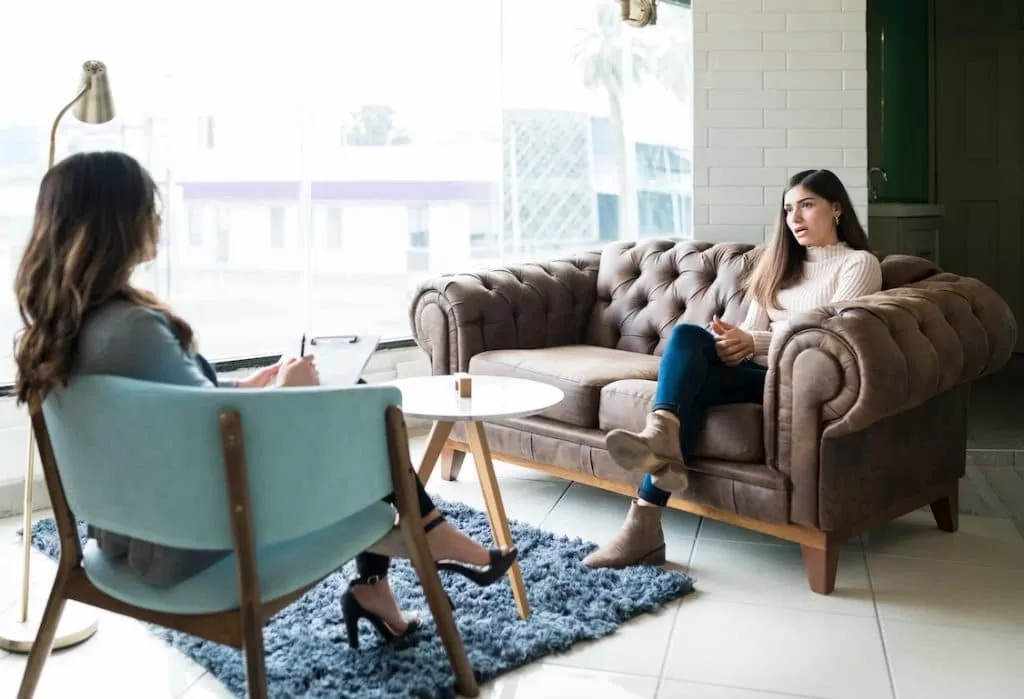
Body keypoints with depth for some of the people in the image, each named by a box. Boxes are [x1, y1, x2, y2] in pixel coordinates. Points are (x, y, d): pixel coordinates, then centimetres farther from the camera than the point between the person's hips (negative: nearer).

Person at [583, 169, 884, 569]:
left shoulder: (859, 263, 7)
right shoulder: (781, 263, 26)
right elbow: (751, 331, 15)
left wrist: (754, 342, -19)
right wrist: (731, 341, -11)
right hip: (758, 371, 6)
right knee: (686, 335, -27)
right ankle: (660, 440, -49)